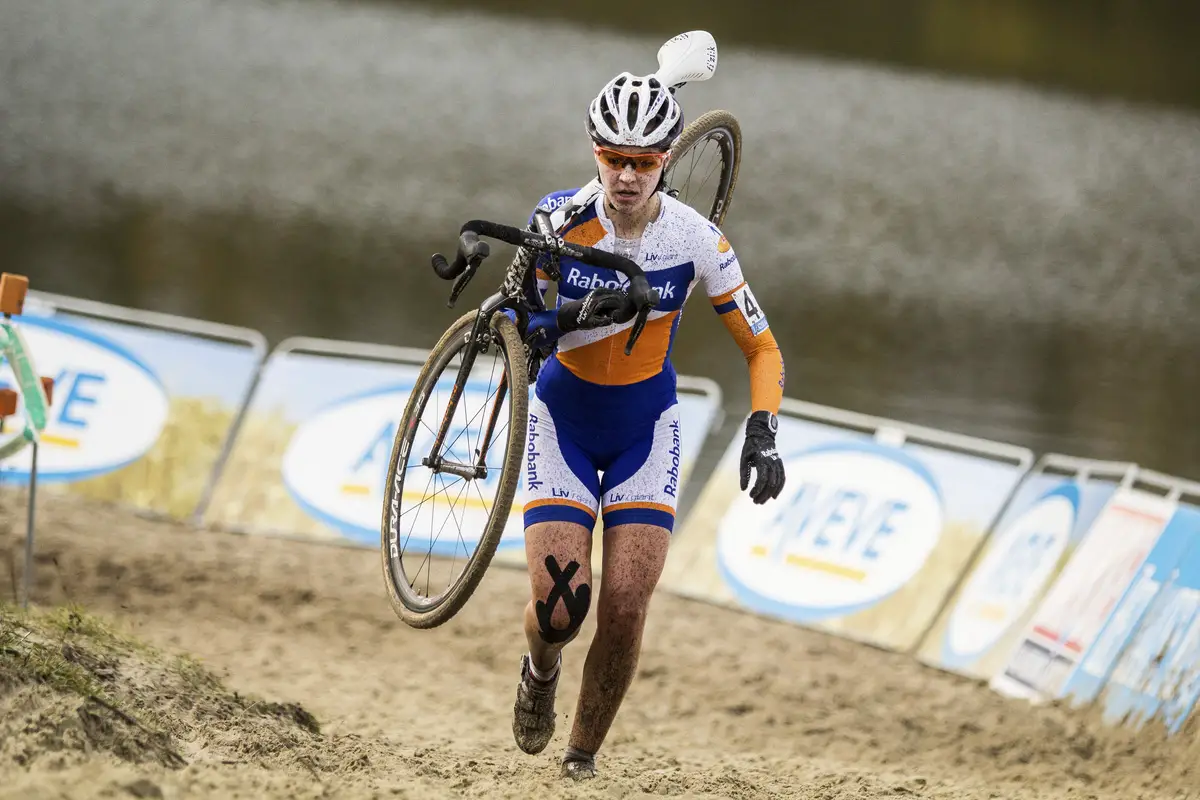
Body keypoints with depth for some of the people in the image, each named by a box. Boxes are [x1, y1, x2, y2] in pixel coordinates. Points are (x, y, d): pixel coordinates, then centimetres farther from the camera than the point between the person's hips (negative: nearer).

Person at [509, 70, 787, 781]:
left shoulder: (696, 240, -18)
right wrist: (569, 317, -40)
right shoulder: (562, 218, -20)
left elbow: (763, 348, -10)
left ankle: (584, 756, 14)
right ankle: (541, 671, 24)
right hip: (563, 420, 0)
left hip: (646, 427, 0)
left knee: (624, 614, -11)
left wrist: (763, 434, -25)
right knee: (558, 608, -14)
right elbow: (517, 318, -19)